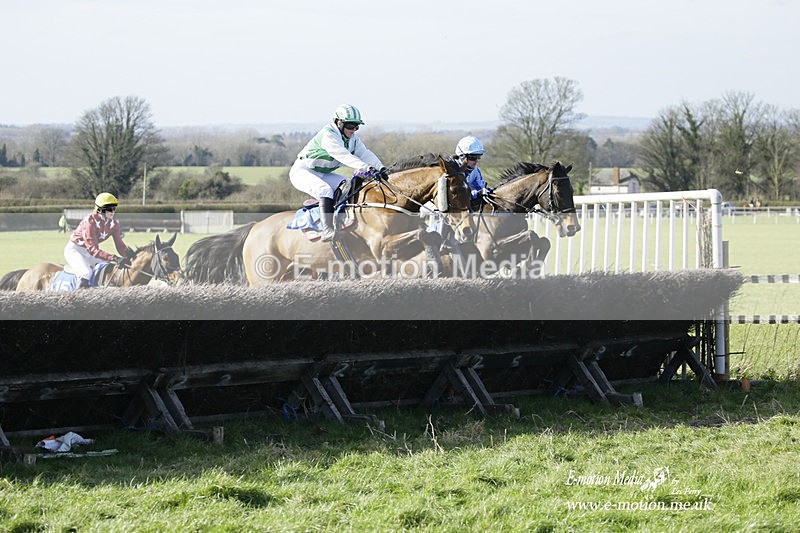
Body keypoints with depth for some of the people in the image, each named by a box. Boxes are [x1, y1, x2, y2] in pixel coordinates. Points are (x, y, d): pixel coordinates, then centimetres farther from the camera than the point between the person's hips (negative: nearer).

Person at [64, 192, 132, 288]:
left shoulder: (113, 224, -9)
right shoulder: (90, 221, -31)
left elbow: (120, 245, -6)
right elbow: (93, 250, -36)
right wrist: (113, 258, -45)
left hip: (89, 251, 8)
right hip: (74, 249, -8)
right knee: (86, 273, -31)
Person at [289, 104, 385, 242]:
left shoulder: (352, 139, 3)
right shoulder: (328, 135, -26)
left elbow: (365, 154, -8)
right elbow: (343, 156, -39)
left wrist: (380, 168, -25)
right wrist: (365, 168, -50)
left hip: (323, 174, 9)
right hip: (302, 172, -9)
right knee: (325, 189, -34)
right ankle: (327, 231, -42)